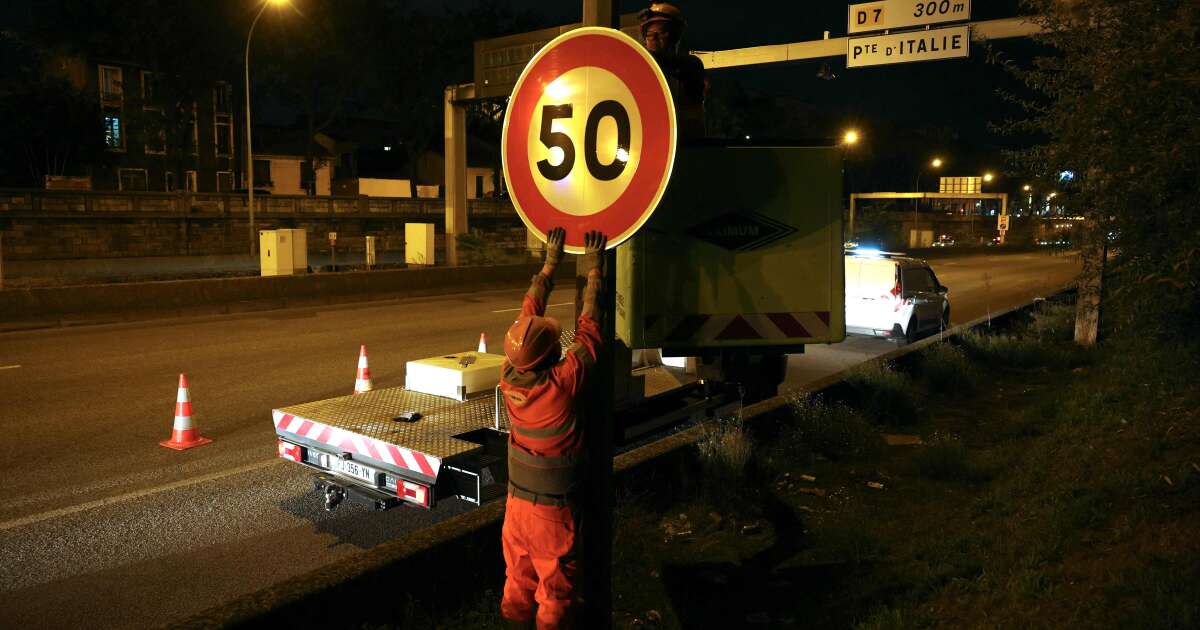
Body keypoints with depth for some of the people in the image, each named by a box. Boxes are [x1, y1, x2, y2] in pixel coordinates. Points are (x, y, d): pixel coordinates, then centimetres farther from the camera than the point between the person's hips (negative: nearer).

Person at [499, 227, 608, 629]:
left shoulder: (508, 376, -11)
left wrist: (550, 262, 10)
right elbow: (588, 327, -13)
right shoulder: (563, 382, -26)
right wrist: (593, 268, -3)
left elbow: (529, 311, 1)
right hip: (554, 509, -5)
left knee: (517, 585, 19)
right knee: (555, 594, 11)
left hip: (517, 501, 5)